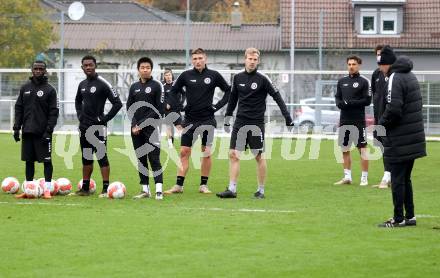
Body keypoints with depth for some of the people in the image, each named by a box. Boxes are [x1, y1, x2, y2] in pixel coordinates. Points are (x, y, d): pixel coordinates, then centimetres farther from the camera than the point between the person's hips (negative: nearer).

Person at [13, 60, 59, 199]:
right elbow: (19, 108, 13)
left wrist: (48, 130, -14)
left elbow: (54, 112, -6)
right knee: (29, 160, 8)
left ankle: (47, 189, 0)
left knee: (47, 160, -4)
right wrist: (16, 127, 4)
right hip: (27, 131, 4)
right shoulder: (25, 88, 11)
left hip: (43, 133, -4)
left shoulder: (50, 90, -2)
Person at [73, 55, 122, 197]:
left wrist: (104, 118, -13)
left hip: (98, 127, -7)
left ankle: (105, 189, -5)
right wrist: (79, 114, 14)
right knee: (86, 157, 12)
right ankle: (85, 188, 19)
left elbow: (117, 103, -14)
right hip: (84, 126, 7)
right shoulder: (82, 84, 11)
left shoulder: (102, 84, -11)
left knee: (102, 157, -6)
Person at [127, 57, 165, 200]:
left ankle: (159, 190, -16)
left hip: (151, 128, -5)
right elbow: (129, 107, 11)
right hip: (136, 128, 5)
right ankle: (145, 190, 11)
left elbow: (159, 109, -6)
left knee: (154, 159, -11)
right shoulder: (134, 87, 13)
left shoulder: (157, 86, -1)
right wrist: (134, 125, -4)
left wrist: (143, 123, -11)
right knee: (141, 159, 6)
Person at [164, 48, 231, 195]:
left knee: (206, 152, 2)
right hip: (190, 120, 1)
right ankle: (178, 185, 2)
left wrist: (218, 106, -1)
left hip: (207, 120, -1)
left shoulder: (214, 75, -1)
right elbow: (173, 92, 11)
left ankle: (203, 185, 10)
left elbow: (228, 90, 9)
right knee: (184, 152, -1)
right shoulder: (186, 75, 1)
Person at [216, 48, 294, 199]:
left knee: (259, 157, 1)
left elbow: (277, 97, -6)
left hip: (256, 124, -4)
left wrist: (287, 117, -11)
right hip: (240, 122, 4)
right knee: (233, 155, -2)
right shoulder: (238, 78, 6)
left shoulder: (262, 79, -7)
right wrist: (227, 117, 20)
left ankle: (261, 190, 11)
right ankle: (232, 189, -1)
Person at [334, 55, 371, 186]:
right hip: (344, 120, 6)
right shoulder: (342, 81, 13)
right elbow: (337, 97, 17)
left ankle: (364, 178, -1)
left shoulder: (364, 81, -3)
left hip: (358, 120, -6)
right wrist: (340, 103, -6)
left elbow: (367, 100, -8)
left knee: (362, 148, -4)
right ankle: (347, 176, 16)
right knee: (345, 149, 9)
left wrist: (351, 103, -17)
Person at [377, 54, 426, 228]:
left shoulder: (395, 79, -16)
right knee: (405, 179, 17)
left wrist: (381, 125, -7)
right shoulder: (410, 77, 12)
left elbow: (393, 110, -24)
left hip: (400, 141, -9)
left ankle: (399, 219, 2)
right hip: (413, 138, 9)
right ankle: (409, 216, 21)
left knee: (397, 180, -2)